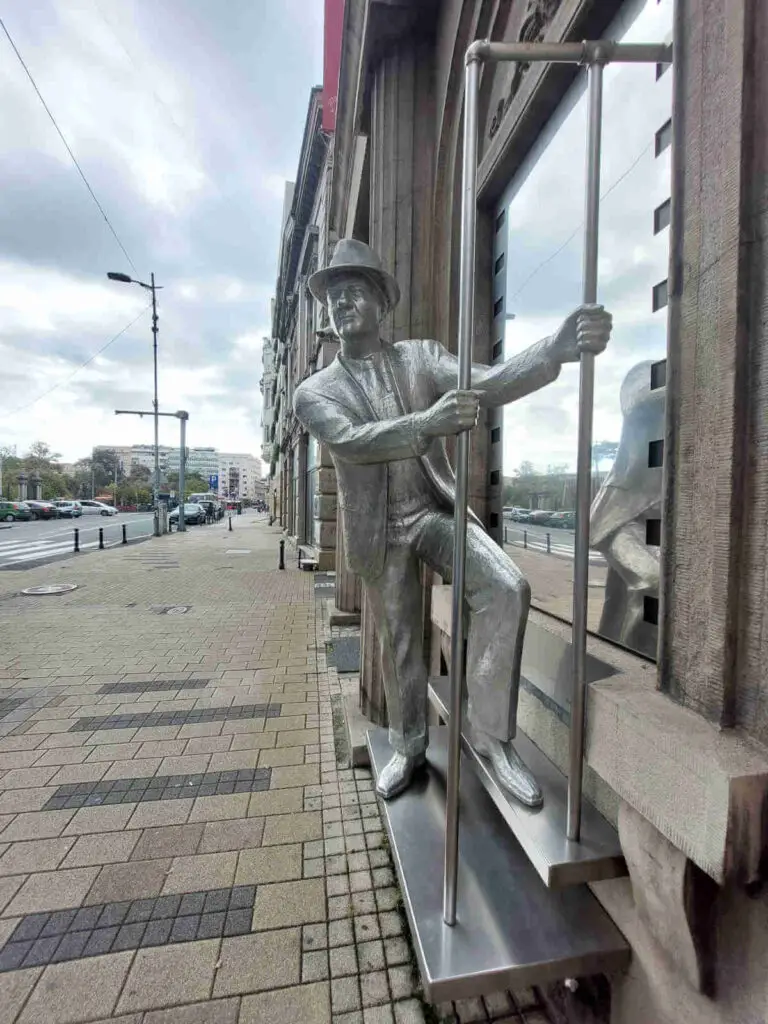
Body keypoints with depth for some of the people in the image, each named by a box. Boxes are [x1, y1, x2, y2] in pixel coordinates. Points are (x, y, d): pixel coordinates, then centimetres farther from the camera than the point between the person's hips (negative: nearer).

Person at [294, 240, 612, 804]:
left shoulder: (422, 356, 5)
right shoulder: (315, 391, 0)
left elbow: (487, 384, -11)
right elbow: (350, 441, -20)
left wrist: (557, 348, -30)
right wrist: (427, 423, -37)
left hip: (437, 509, 1)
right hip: (378, 531, 0)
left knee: (508, 588, -24)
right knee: (400, 643, 11)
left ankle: (491, 732, -1)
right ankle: (408, 747, 38)